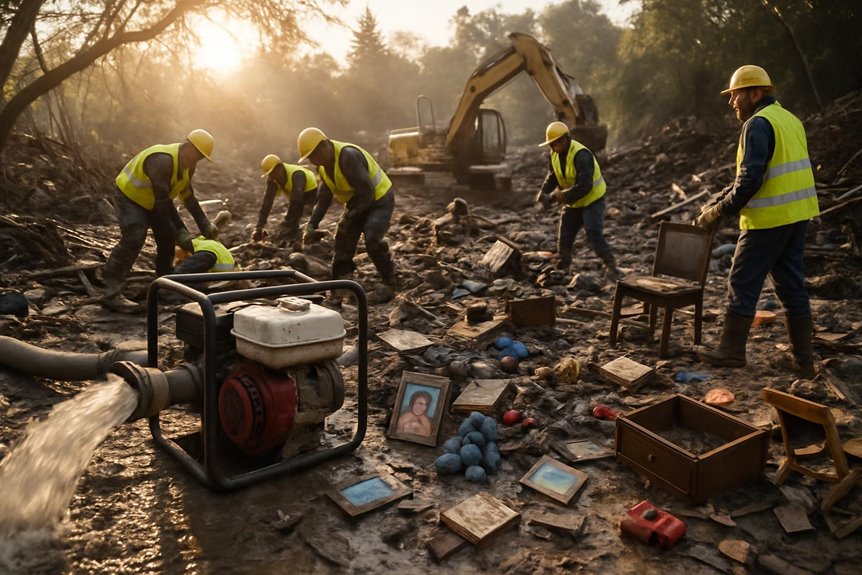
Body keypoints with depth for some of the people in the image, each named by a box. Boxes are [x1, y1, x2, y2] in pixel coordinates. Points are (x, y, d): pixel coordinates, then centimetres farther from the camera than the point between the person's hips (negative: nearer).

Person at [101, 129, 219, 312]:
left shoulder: (188, 165, -8)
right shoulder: (162, 161, -37)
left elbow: (188, 196, 3)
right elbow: (163, 202, -36)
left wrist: (205, 225, -3)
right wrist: (181, 232, -33)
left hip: (151, 200, 9)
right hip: (129, 196, -9)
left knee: (167, 236, 5)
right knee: (133, 239, -24)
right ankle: (111, 294, -23)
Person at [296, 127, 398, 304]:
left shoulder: (348, 156, -31)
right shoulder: (323, 164, -2)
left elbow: (367, 191, -31)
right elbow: (323, 198, 1)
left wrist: (350, 216, -21)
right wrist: (311, 225, -7)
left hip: (379, 198, -9)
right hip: (357, 202, 9)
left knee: (373, 239, -25)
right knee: (343, 241, 6)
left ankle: (390, 285, -7)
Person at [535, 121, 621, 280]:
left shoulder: (581, 155, -29)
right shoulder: (555, 154, -3)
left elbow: (584, 186, -34)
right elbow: (552, 177, 6)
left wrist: (559, 196, -32)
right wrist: (543, 193, -13)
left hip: (592, 200, -8)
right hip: (573, 202, 8)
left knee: (594, 235, -19)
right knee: (564, 236, 11)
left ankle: (612, 269, -11)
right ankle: (561, 269, 29)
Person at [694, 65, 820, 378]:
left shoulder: (758, 124, -13)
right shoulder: (789, 119, 16)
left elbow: (750, 179, -21)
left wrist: (718, 211, -9)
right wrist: (719, 202, 14)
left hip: (768, 220, -9)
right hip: (797, 214, 9)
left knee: (742, 283, 3)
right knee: (791, 285, 14)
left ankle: (731, 351, 13)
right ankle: (803, 359, 20)